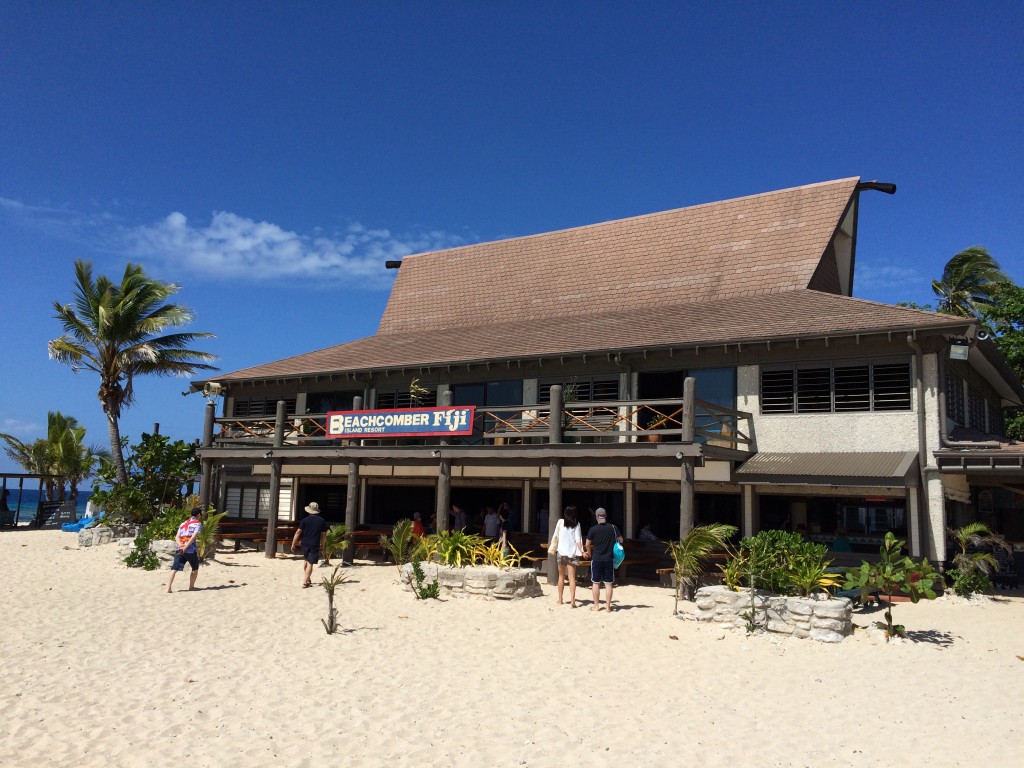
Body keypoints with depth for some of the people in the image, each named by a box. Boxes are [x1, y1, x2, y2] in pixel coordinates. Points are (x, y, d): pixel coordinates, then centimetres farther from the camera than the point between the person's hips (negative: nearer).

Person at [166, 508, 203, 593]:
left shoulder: (183, 524, 22)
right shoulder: (198, 523, 3)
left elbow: (177, 536, 9)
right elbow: (193, 537, -11)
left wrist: (180, 545, -6)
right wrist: (185, 547, -15)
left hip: (179, 549, 4)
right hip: (190, 550, -4)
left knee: (174, 569, -3)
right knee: (195, 568, 16)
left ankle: (168, 588, -16)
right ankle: (191, 587, 21)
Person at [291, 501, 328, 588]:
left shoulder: (305, 520, -1)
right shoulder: (322, 521, 2)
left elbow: (298, 532, -5)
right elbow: (323, 534, 5)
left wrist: (293, 544, -1)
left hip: (305, 544, 1)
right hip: (315, 545, -1)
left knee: (306, 561, 21)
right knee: (310, 563, -1)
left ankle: (307, 580, 23)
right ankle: (305, 582, -6)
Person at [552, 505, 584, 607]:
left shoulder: (560, 522, 0)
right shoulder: (576, 524, -1)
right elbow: (578, 540, -9)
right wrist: (582, 551, -12)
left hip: (561, 552, 1)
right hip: (572, 553, -1)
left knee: (561, 577, 14)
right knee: (572, 578, -2)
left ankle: (560, 600, 18)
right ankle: (572, 600, -15)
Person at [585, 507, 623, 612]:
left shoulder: (593, 529, -9)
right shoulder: (613, 528, -3)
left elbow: (588, 544, -5)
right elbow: (620, 540, 6)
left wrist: (589, 553, 14)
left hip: (596, 559, -1)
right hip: (609, 559, 2)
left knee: (596, 583, 9)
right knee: (608, 584, 6)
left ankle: (596, 605, 12)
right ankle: (608, 606, 7)